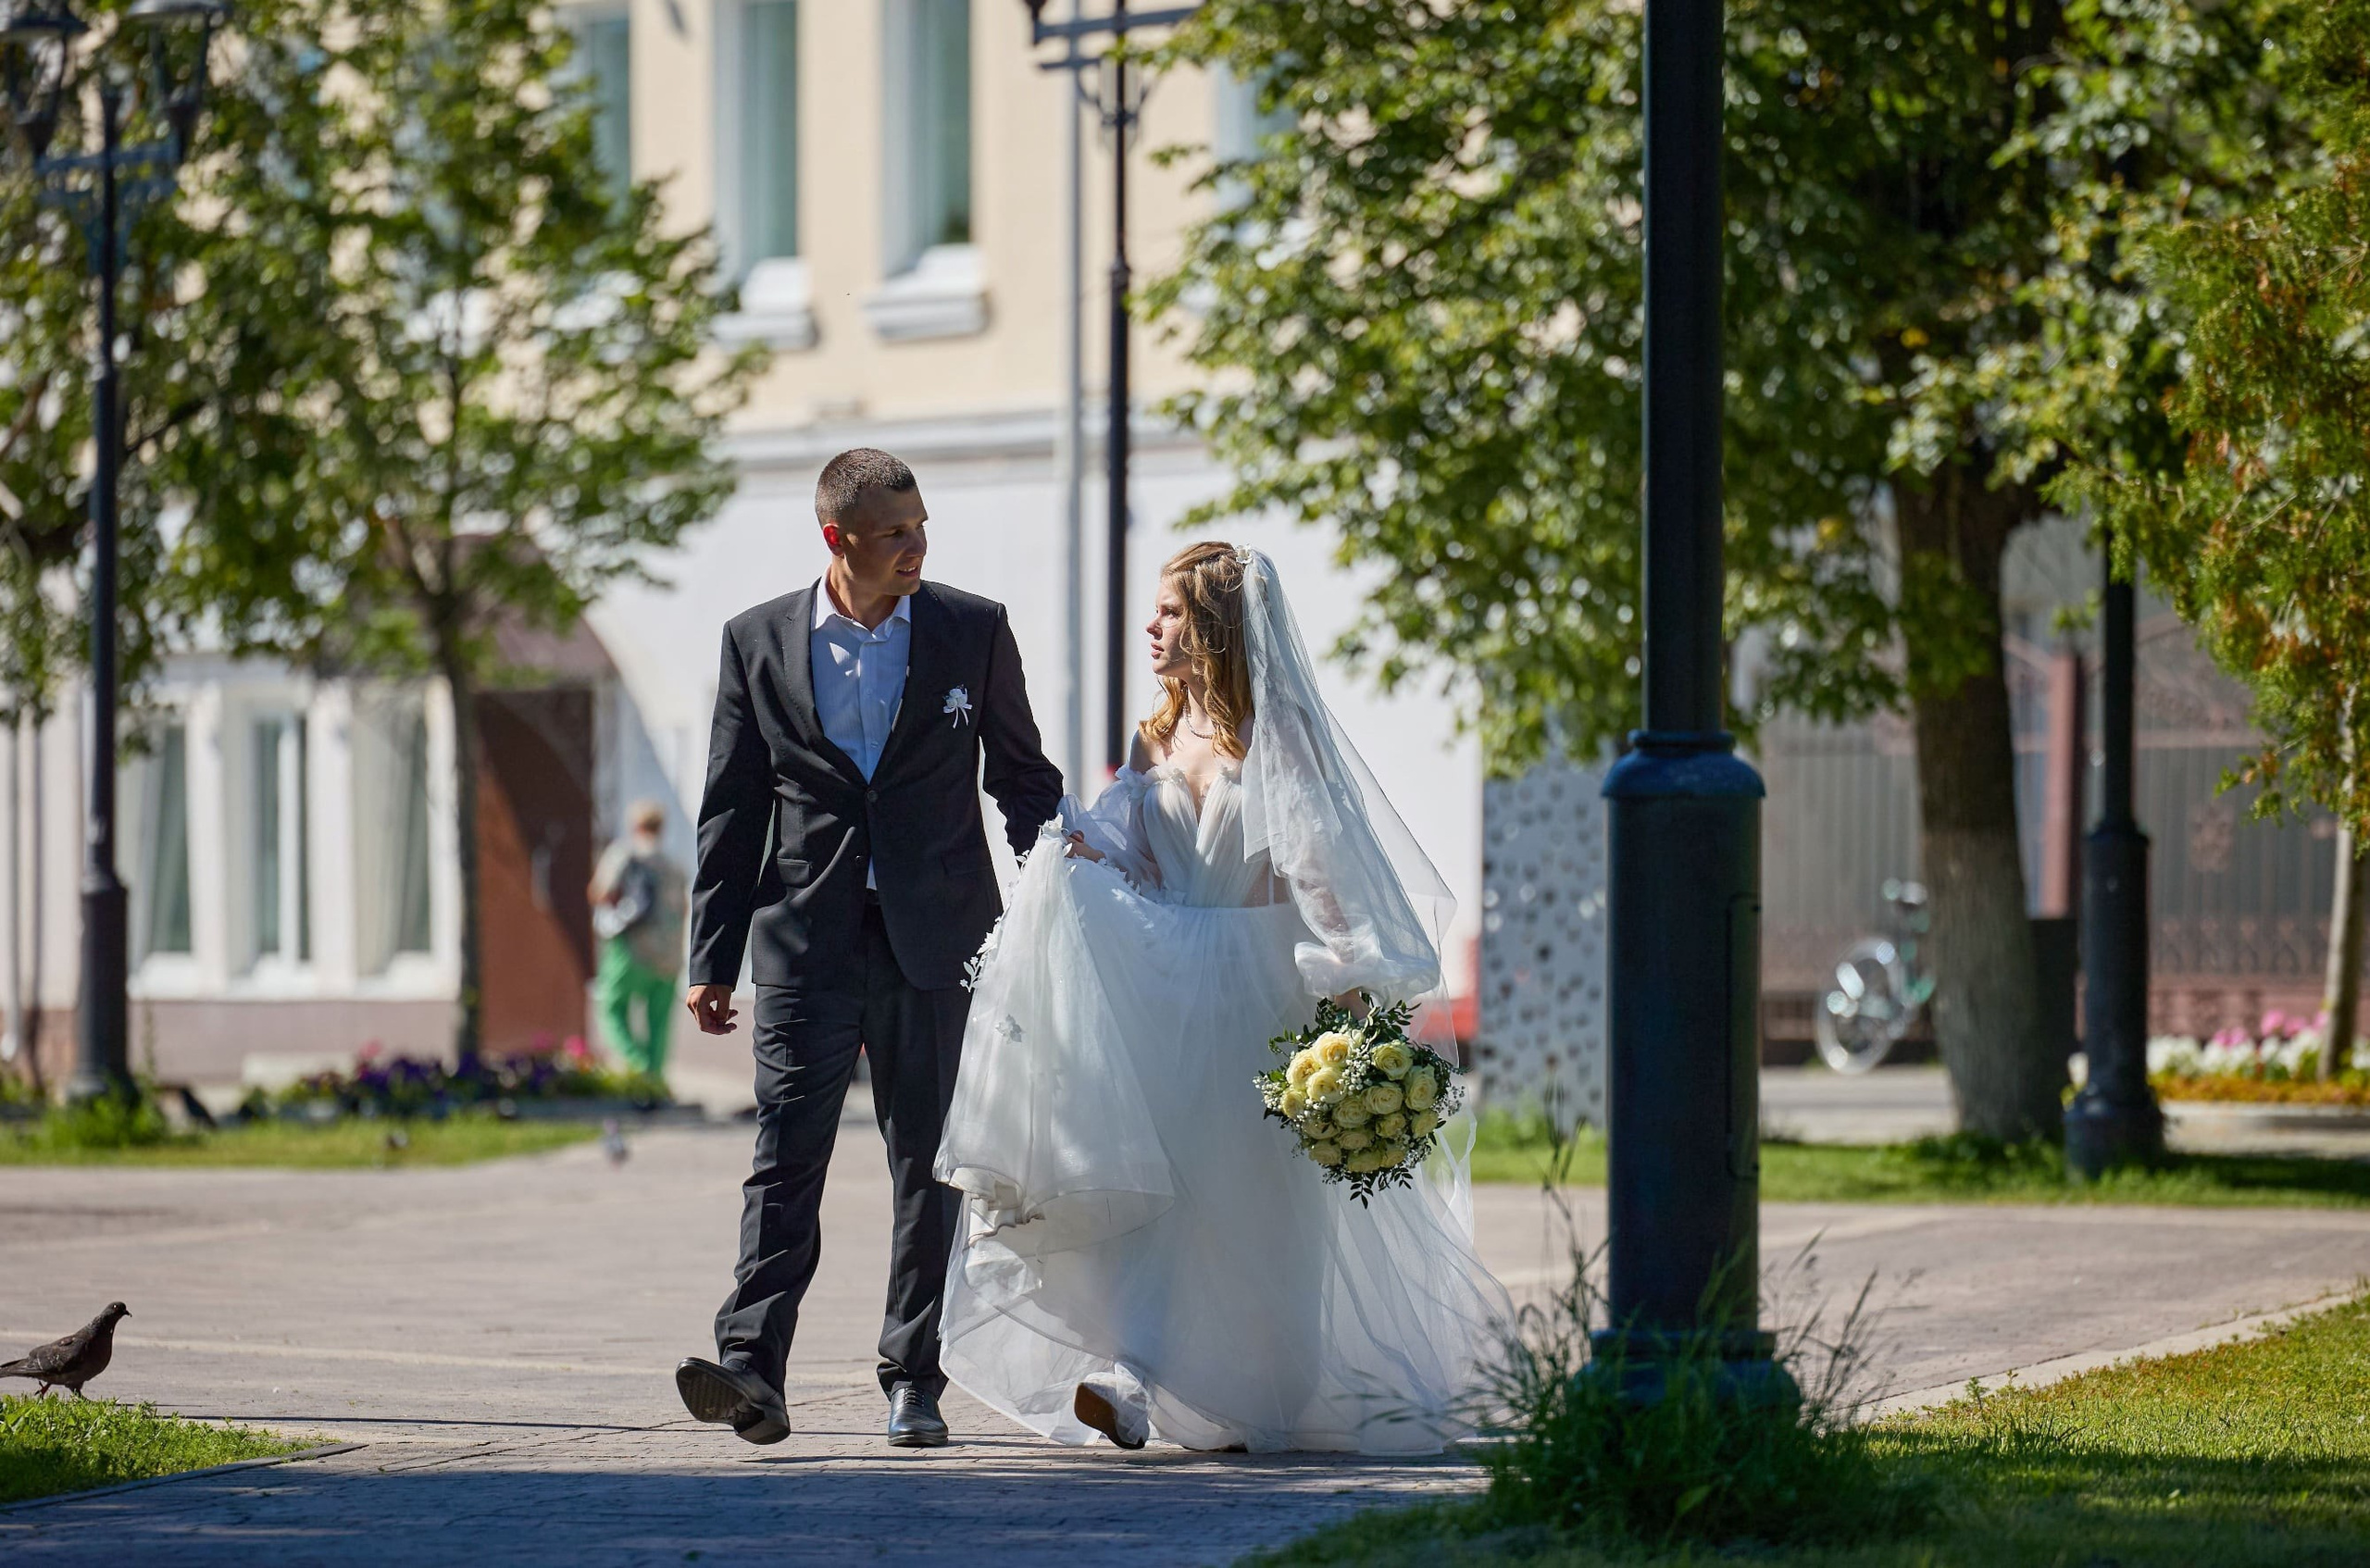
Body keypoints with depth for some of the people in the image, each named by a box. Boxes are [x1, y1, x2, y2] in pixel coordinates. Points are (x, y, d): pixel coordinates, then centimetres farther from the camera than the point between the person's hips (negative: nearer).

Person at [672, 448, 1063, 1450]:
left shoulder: (973, 631, 3)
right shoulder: (758, 642, 4)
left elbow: (1023, 778, 10)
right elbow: (730, 812, 7)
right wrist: (712, 961, 4)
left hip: (938, 942, 1)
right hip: (806, 942, -1)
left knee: (931, 1163, 5)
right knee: (786, 1154, -10)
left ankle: (913, 1381, 12)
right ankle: (752, 1372, -18)